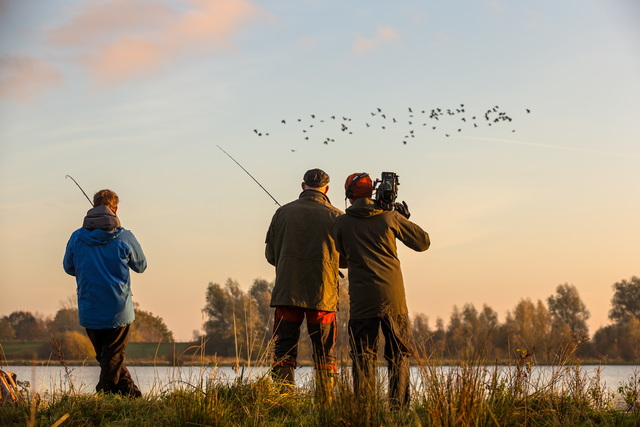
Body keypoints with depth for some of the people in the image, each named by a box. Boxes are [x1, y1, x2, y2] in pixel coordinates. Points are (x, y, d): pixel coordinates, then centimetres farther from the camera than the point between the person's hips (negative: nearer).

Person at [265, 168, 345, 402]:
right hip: (323, 294, 0)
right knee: (325, 353, 7)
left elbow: (270, 254, 9)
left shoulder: (283, 212, 3)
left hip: (287, 292, 1)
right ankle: (326, 403, 4)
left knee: (283, 350, 3)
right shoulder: (336, 216, 0)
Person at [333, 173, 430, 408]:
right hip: (393, 297, 0)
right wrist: (405, 220, 23)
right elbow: (423, 242, 10)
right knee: (398, 355, 8)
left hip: (362, 299, 0)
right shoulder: (391, 217, 3)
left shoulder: (342, 223, 4)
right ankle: (398, 405, 1)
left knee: (363, 355, 4)